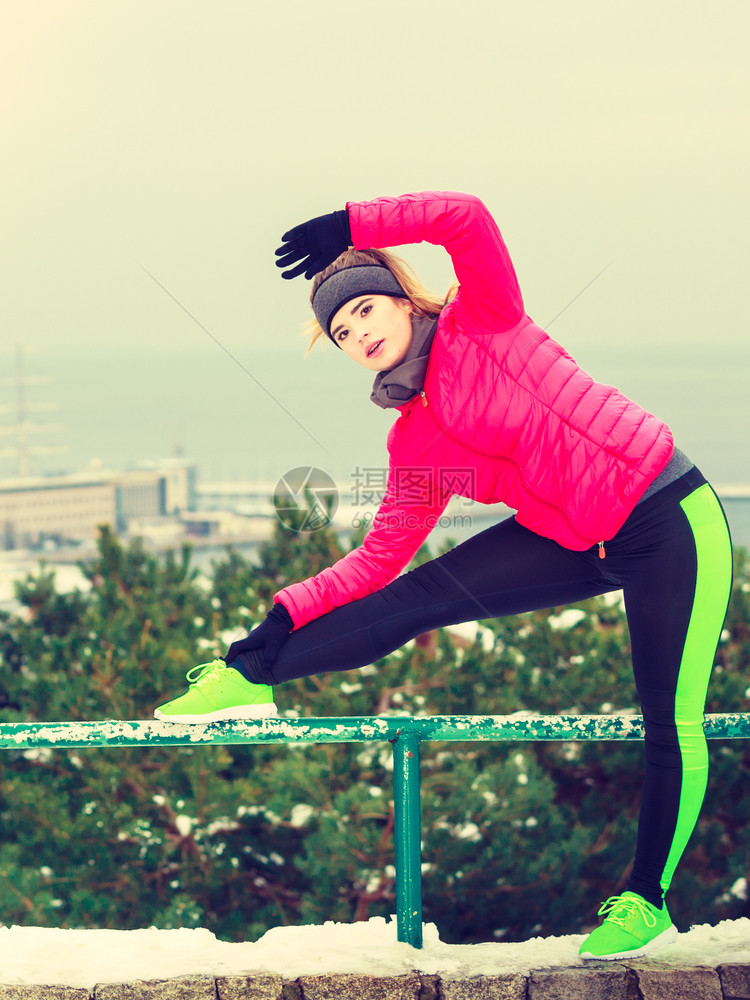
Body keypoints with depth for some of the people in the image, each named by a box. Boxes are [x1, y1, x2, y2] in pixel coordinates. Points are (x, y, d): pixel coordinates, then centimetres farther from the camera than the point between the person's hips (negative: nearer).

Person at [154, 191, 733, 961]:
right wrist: (292, 611, -1)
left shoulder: (482, 322, -12)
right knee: (415, 601, -6)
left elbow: (465, 217, -28)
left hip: (667, 522, -6)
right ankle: (249, 673, 0)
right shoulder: (414, 444, 5)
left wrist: (349, 227, -20)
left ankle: (647, 900, 12)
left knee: (671, 725, -2)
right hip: (570, 542, 6)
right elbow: (381, 558, 7)